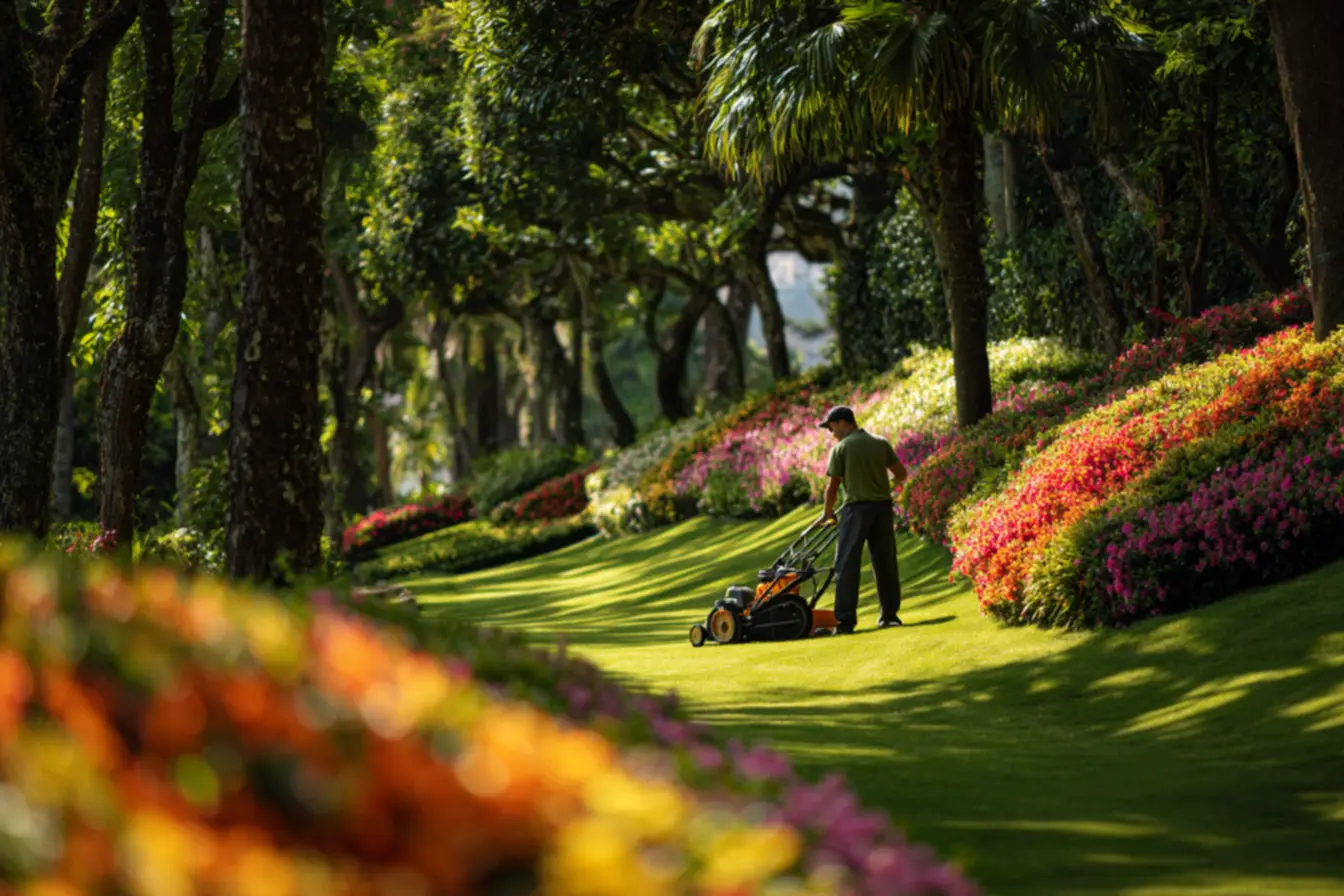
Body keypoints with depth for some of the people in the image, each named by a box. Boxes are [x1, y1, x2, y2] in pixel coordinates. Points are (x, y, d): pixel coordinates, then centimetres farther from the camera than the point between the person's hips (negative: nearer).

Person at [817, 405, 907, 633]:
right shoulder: (881, 444, 9)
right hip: (882, 506, 5)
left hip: (857, 508, -5)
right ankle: (890, 615, 17)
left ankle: (845, 621, -9)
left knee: (847, 565, -3)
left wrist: (828, 513, 12)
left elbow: (833, 486, -2)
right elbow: (901, 473, 14)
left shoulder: (841, 448, -3)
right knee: (885, 563, 12)